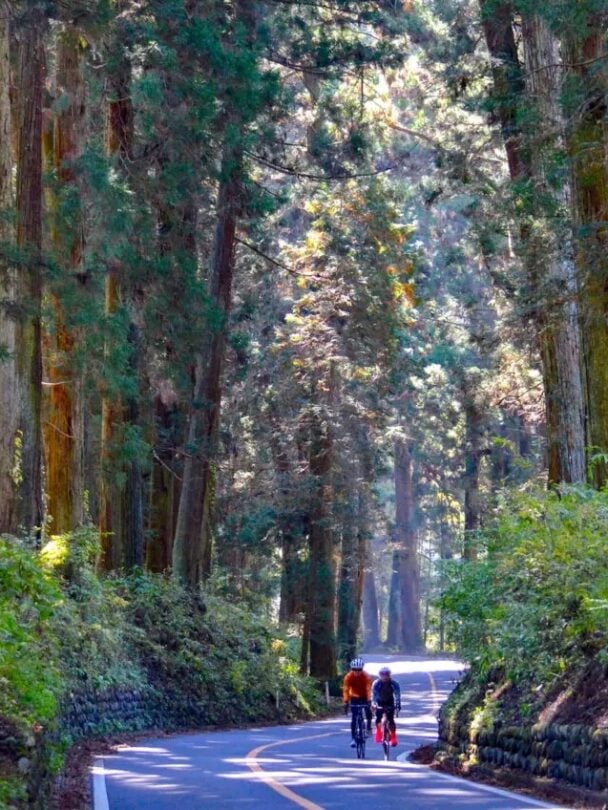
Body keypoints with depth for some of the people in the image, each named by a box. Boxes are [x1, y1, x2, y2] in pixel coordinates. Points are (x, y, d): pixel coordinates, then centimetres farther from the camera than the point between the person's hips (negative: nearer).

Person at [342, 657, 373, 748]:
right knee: (354, 718, -10)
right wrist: (346, 702, -36)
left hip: (364, 697, 0)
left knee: (368, 712, -24)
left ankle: (369, 727, 4)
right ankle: (353, 739, -5)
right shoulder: (348, 677, -23)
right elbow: (346, 690, -26)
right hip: (354, 697, 0)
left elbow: (369, 689, -34)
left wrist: (369, 701, -47)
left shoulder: (367, 677, -26)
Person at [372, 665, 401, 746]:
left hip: (390, 703, -1)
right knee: (378, 718, -13)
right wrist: (374, 704, -46)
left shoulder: (394, 684, -24)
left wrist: (398, 704, -45)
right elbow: (374, 694, -31)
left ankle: (393, 737, -8)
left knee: (391, 719, -15)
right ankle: (378, 733, 12)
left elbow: (397, 694, -31)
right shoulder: (376, 683, -24)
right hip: (380, 703, 1)